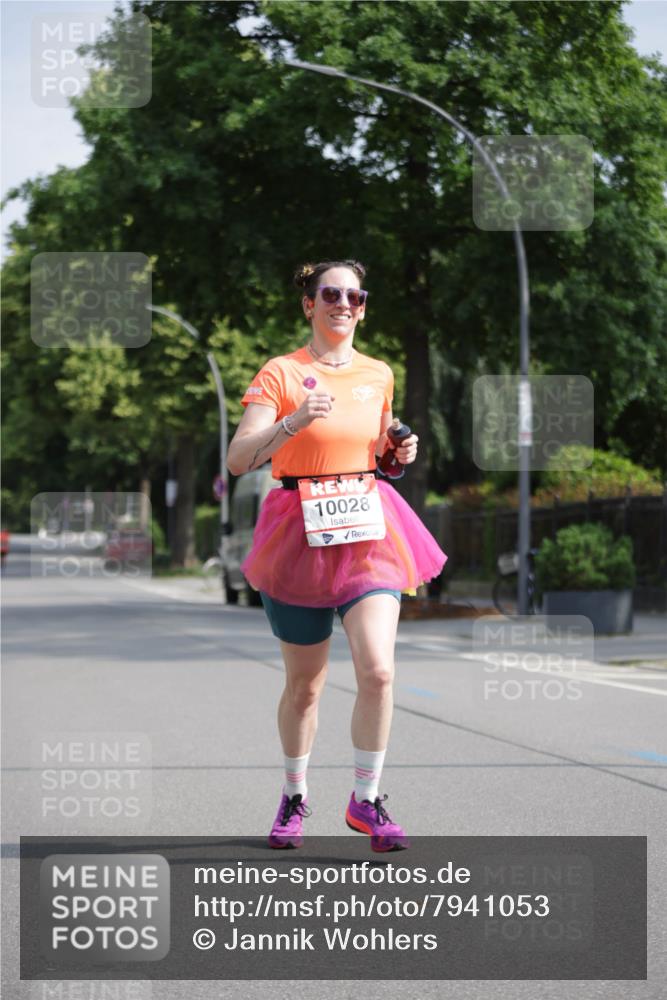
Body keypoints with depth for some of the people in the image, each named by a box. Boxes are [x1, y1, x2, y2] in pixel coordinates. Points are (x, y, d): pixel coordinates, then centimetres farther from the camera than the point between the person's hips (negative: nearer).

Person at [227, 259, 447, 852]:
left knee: (378, 670, -15)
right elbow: (238, 460, -14)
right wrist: (292, 422, -28)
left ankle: (366, 800, 1)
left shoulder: (379, 375, 10)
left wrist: (400, 452, 3)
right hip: (301, 535, -2)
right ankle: (295, 797, 30)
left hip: (368, 533, 3)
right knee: (305, 684, 7)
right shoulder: (280, 374, -4)